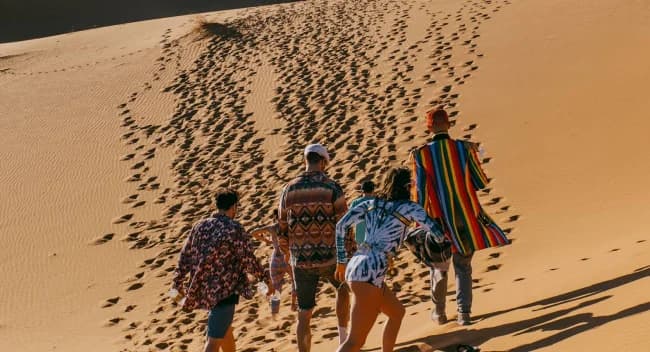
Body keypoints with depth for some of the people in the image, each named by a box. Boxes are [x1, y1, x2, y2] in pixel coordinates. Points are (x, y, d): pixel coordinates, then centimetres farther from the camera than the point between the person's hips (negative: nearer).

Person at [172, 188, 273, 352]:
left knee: (226, 327, 28)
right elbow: (248, 261, -13)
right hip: (225, 290, -7)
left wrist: (178, 283, 21)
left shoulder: (200, 226, 5)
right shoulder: (235, 229, -14)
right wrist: (266, 278, 2)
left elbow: (185, 256, 10)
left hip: (203, 288, 7)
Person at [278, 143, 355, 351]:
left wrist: (288, 254, 22)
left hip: (301, 261, 2)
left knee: (304, 314, 11)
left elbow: (283, 228, 7)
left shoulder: (289, 189, 0)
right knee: (343, 288, 30)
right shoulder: (332, 189, -10)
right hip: (329, 259, -2)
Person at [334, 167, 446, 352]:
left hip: (354, 268, 8)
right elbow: (438, 235, 4)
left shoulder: (370, 203, 19)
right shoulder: (409, 207, 5)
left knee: (397, 312, 29)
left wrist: (342, 261, 15)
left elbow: (341, 225, 8)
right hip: (369, 274, -8)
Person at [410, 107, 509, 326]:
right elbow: (481, 183, -4)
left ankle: (439, 312, 30)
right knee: (463, 266, 14)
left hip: (438, 219, 0)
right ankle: (464, 313, 6)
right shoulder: (465, 148, -10)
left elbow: (419, 192, -9)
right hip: (465, 216, 0)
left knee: (438, 265, 20)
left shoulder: (420, 155, -10)